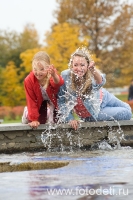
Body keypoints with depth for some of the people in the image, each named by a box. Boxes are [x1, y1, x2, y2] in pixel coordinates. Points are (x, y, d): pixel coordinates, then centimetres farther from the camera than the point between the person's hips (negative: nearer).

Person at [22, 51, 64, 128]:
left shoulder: (53, 75, -36)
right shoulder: (28, 80, -30)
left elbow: (60, 83, -63)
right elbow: (31, 101, -22)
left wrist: (54, 75, -88)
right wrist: (34, 119, -23)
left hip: (53, 102, 0)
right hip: (40, 103, 0)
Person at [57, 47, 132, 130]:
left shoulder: (92, 75, -35)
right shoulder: (65, 76, -35)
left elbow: (100, 82, -60)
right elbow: (61, 102, -25)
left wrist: (94, 71, -80)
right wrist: (70, 119, -33)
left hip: (103, 98, 2)